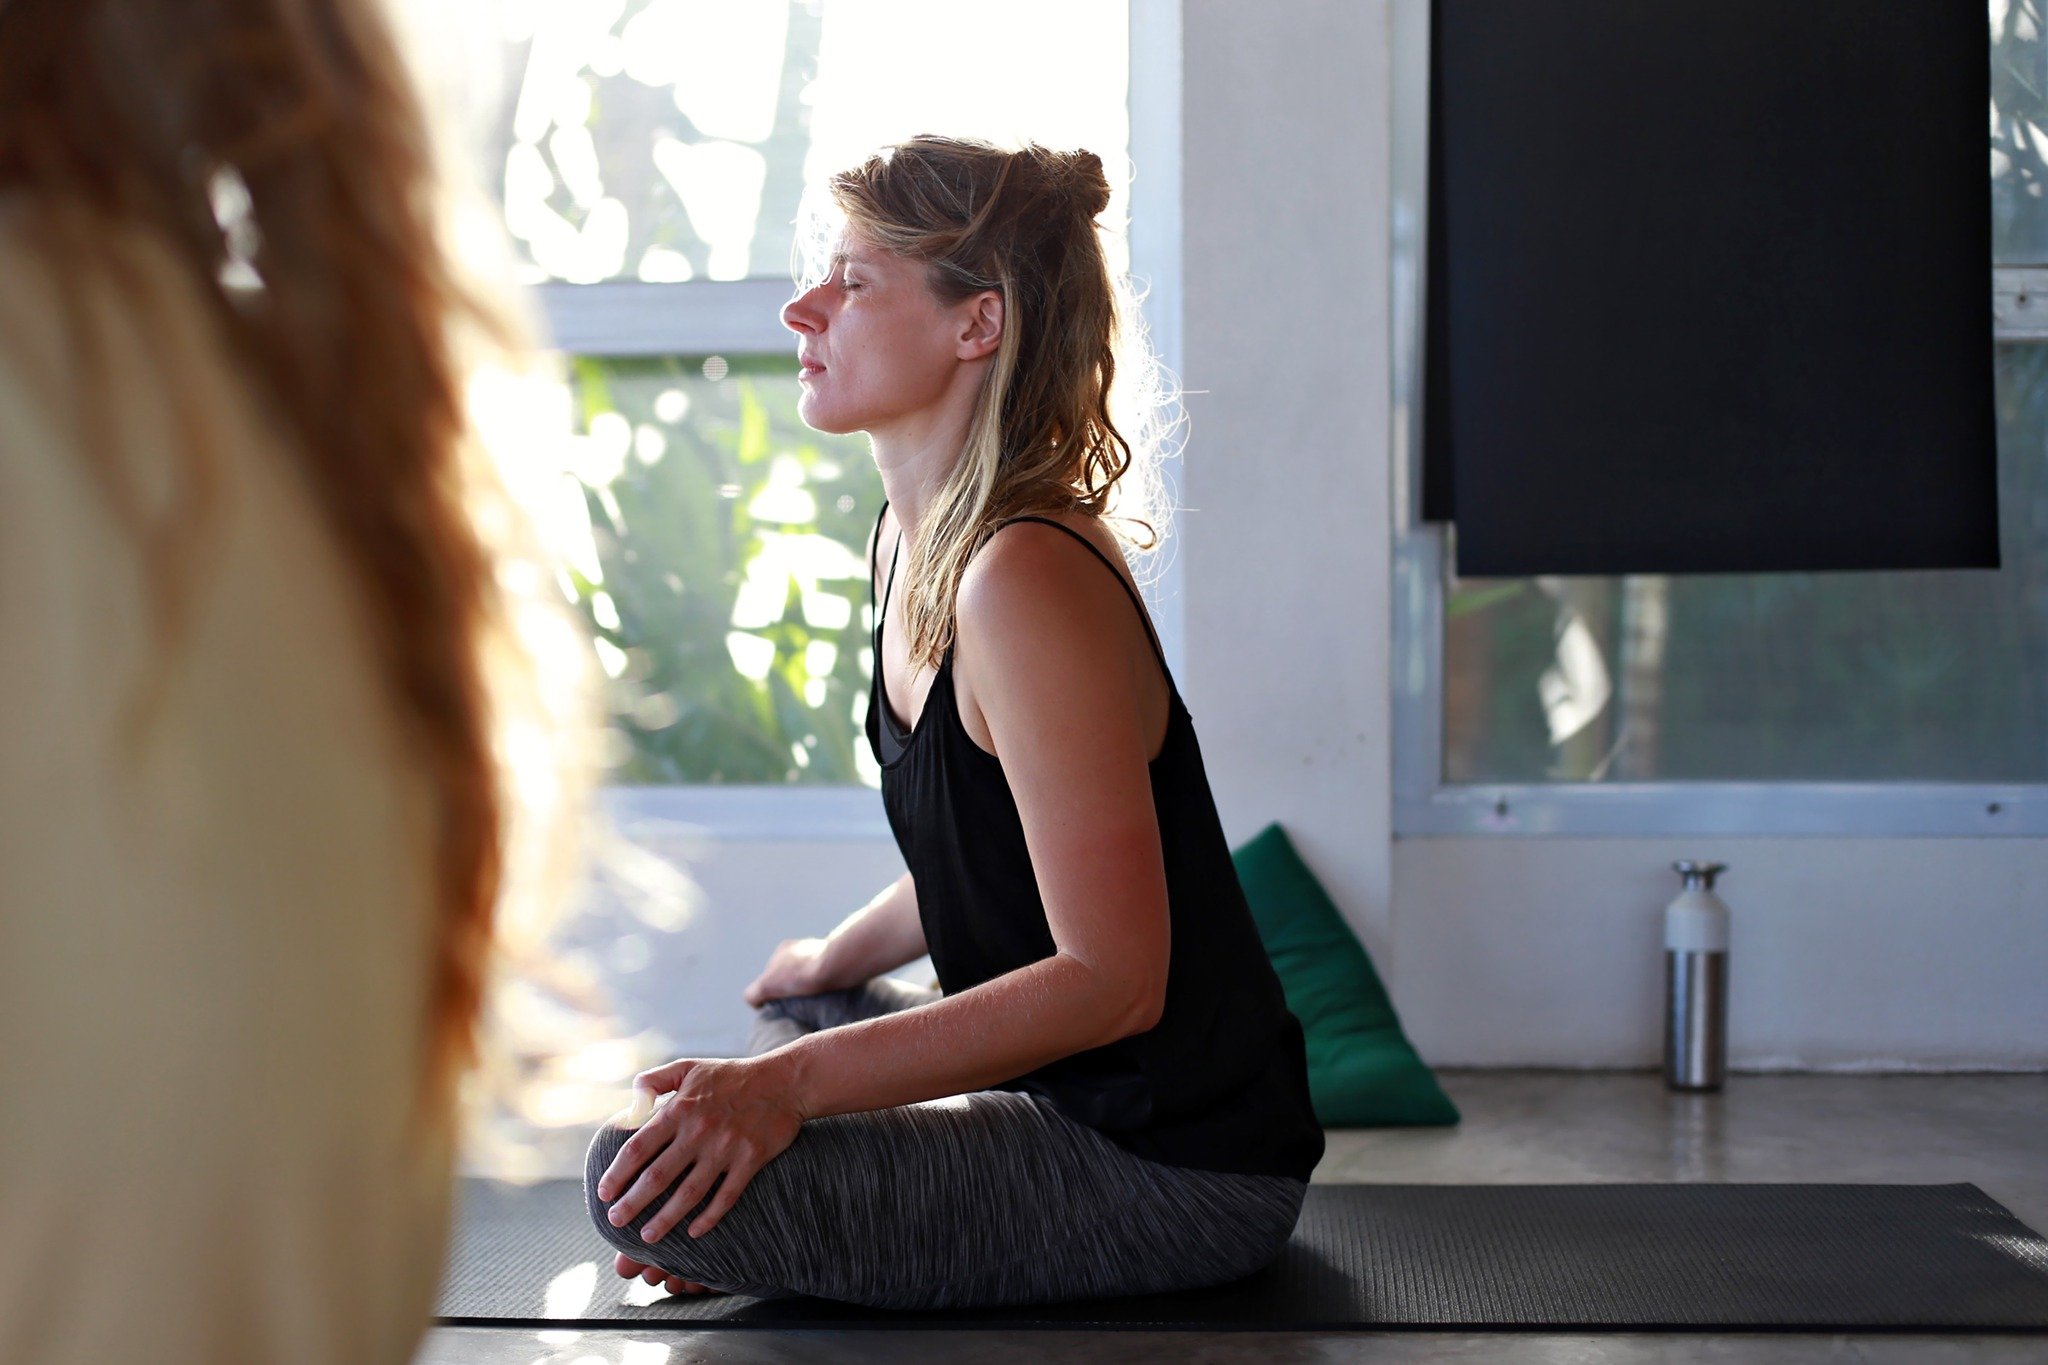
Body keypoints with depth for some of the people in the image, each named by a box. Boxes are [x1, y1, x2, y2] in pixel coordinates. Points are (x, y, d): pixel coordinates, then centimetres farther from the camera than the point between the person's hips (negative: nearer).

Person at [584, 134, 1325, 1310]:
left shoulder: (1027, 581, -24)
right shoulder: (914, 543, 7)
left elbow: (1113, 977, -25)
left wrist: (792, 1081, -28)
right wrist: (830, 962, 27)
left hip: (1179, 1167, -10)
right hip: (1075, 1097, 10)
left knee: (648, 1182, -20)